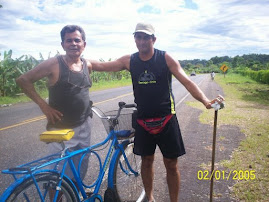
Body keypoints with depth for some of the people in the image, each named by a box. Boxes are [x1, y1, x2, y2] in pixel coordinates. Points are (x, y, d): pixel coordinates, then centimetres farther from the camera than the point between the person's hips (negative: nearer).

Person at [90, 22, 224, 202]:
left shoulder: (166, 58, -6)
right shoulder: (129, 61, 1)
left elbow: (187, 82, -13)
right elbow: (100, 66, 5)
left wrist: (206, 100, -26)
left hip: (166, 120, -2)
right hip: (143, 121, 3)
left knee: (171, 164, 5)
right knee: (147, 161, 14)